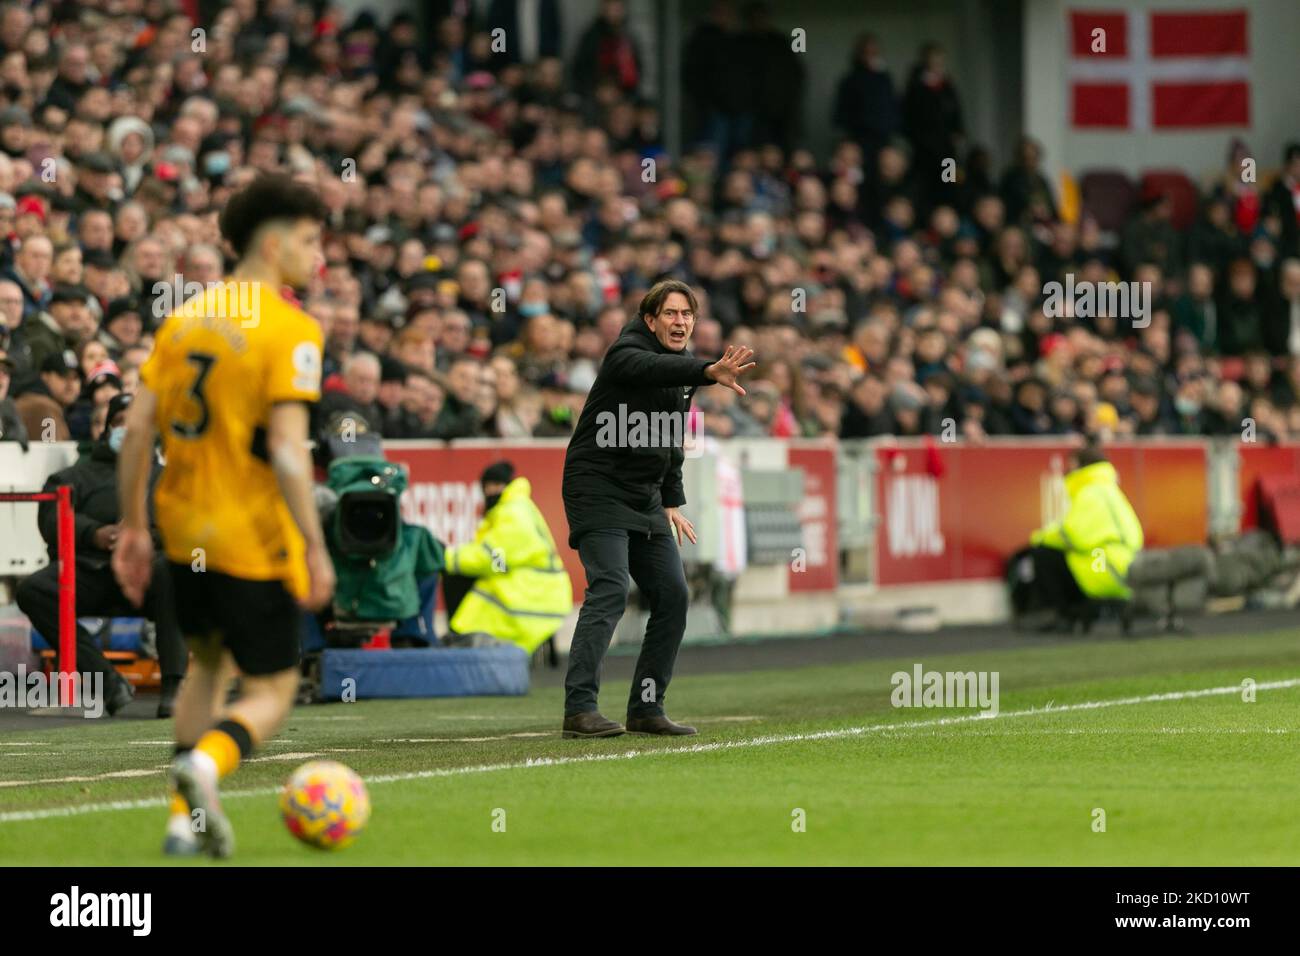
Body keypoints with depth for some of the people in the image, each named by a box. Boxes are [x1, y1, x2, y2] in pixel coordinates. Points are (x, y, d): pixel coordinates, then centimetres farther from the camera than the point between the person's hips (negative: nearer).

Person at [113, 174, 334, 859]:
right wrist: (315, 547, -19)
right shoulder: (291, 331, -13)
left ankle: (184, 819, 20)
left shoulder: (185, 317, 6)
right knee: (271, 692, 3)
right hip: (255, 539, -6)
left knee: (208, 664, 26)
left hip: (184, 532, 6)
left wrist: (133, 527, 11)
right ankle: (205, 763, -27)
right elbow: (287, 449, -22)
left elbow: (137, 428, 5)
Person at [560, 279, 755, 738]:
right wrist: (709, 371, -56)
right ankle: (579, 709, -25)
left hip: (645, 497, 9)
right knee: (609, 590, -21)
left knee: (672, 595, 4)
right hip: (598, 488, -9)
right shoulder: (626, 353, -14)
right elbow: (656, 369, -40)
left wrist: (671, 502, 18)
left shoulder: (684, 362, 12)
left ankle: (646, 708, 13)